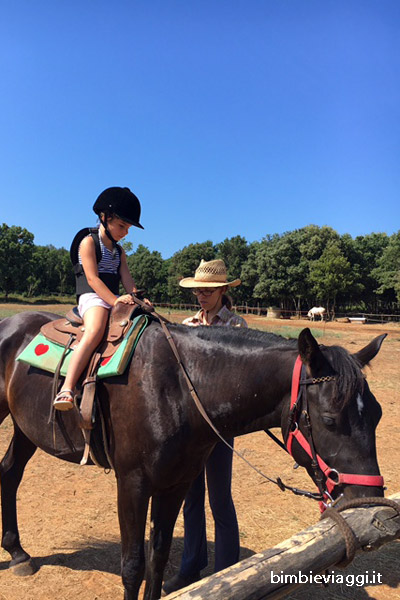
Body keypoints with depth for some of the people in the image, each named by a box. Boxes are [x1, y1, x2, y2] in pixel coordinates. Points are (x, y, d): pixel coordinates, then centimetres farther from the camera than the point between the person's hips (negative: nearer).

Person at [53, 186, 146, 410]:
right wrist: (114, 300, -24)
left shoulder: (119, 251, 23)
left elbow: (127, 279, 9)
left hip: (115, 299, 8)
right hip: (92, 298, -8)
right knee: (95, 332, -36)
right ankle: (67, 390, -42)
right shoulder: (89, 241, 0)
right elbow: (92, 278, -12)